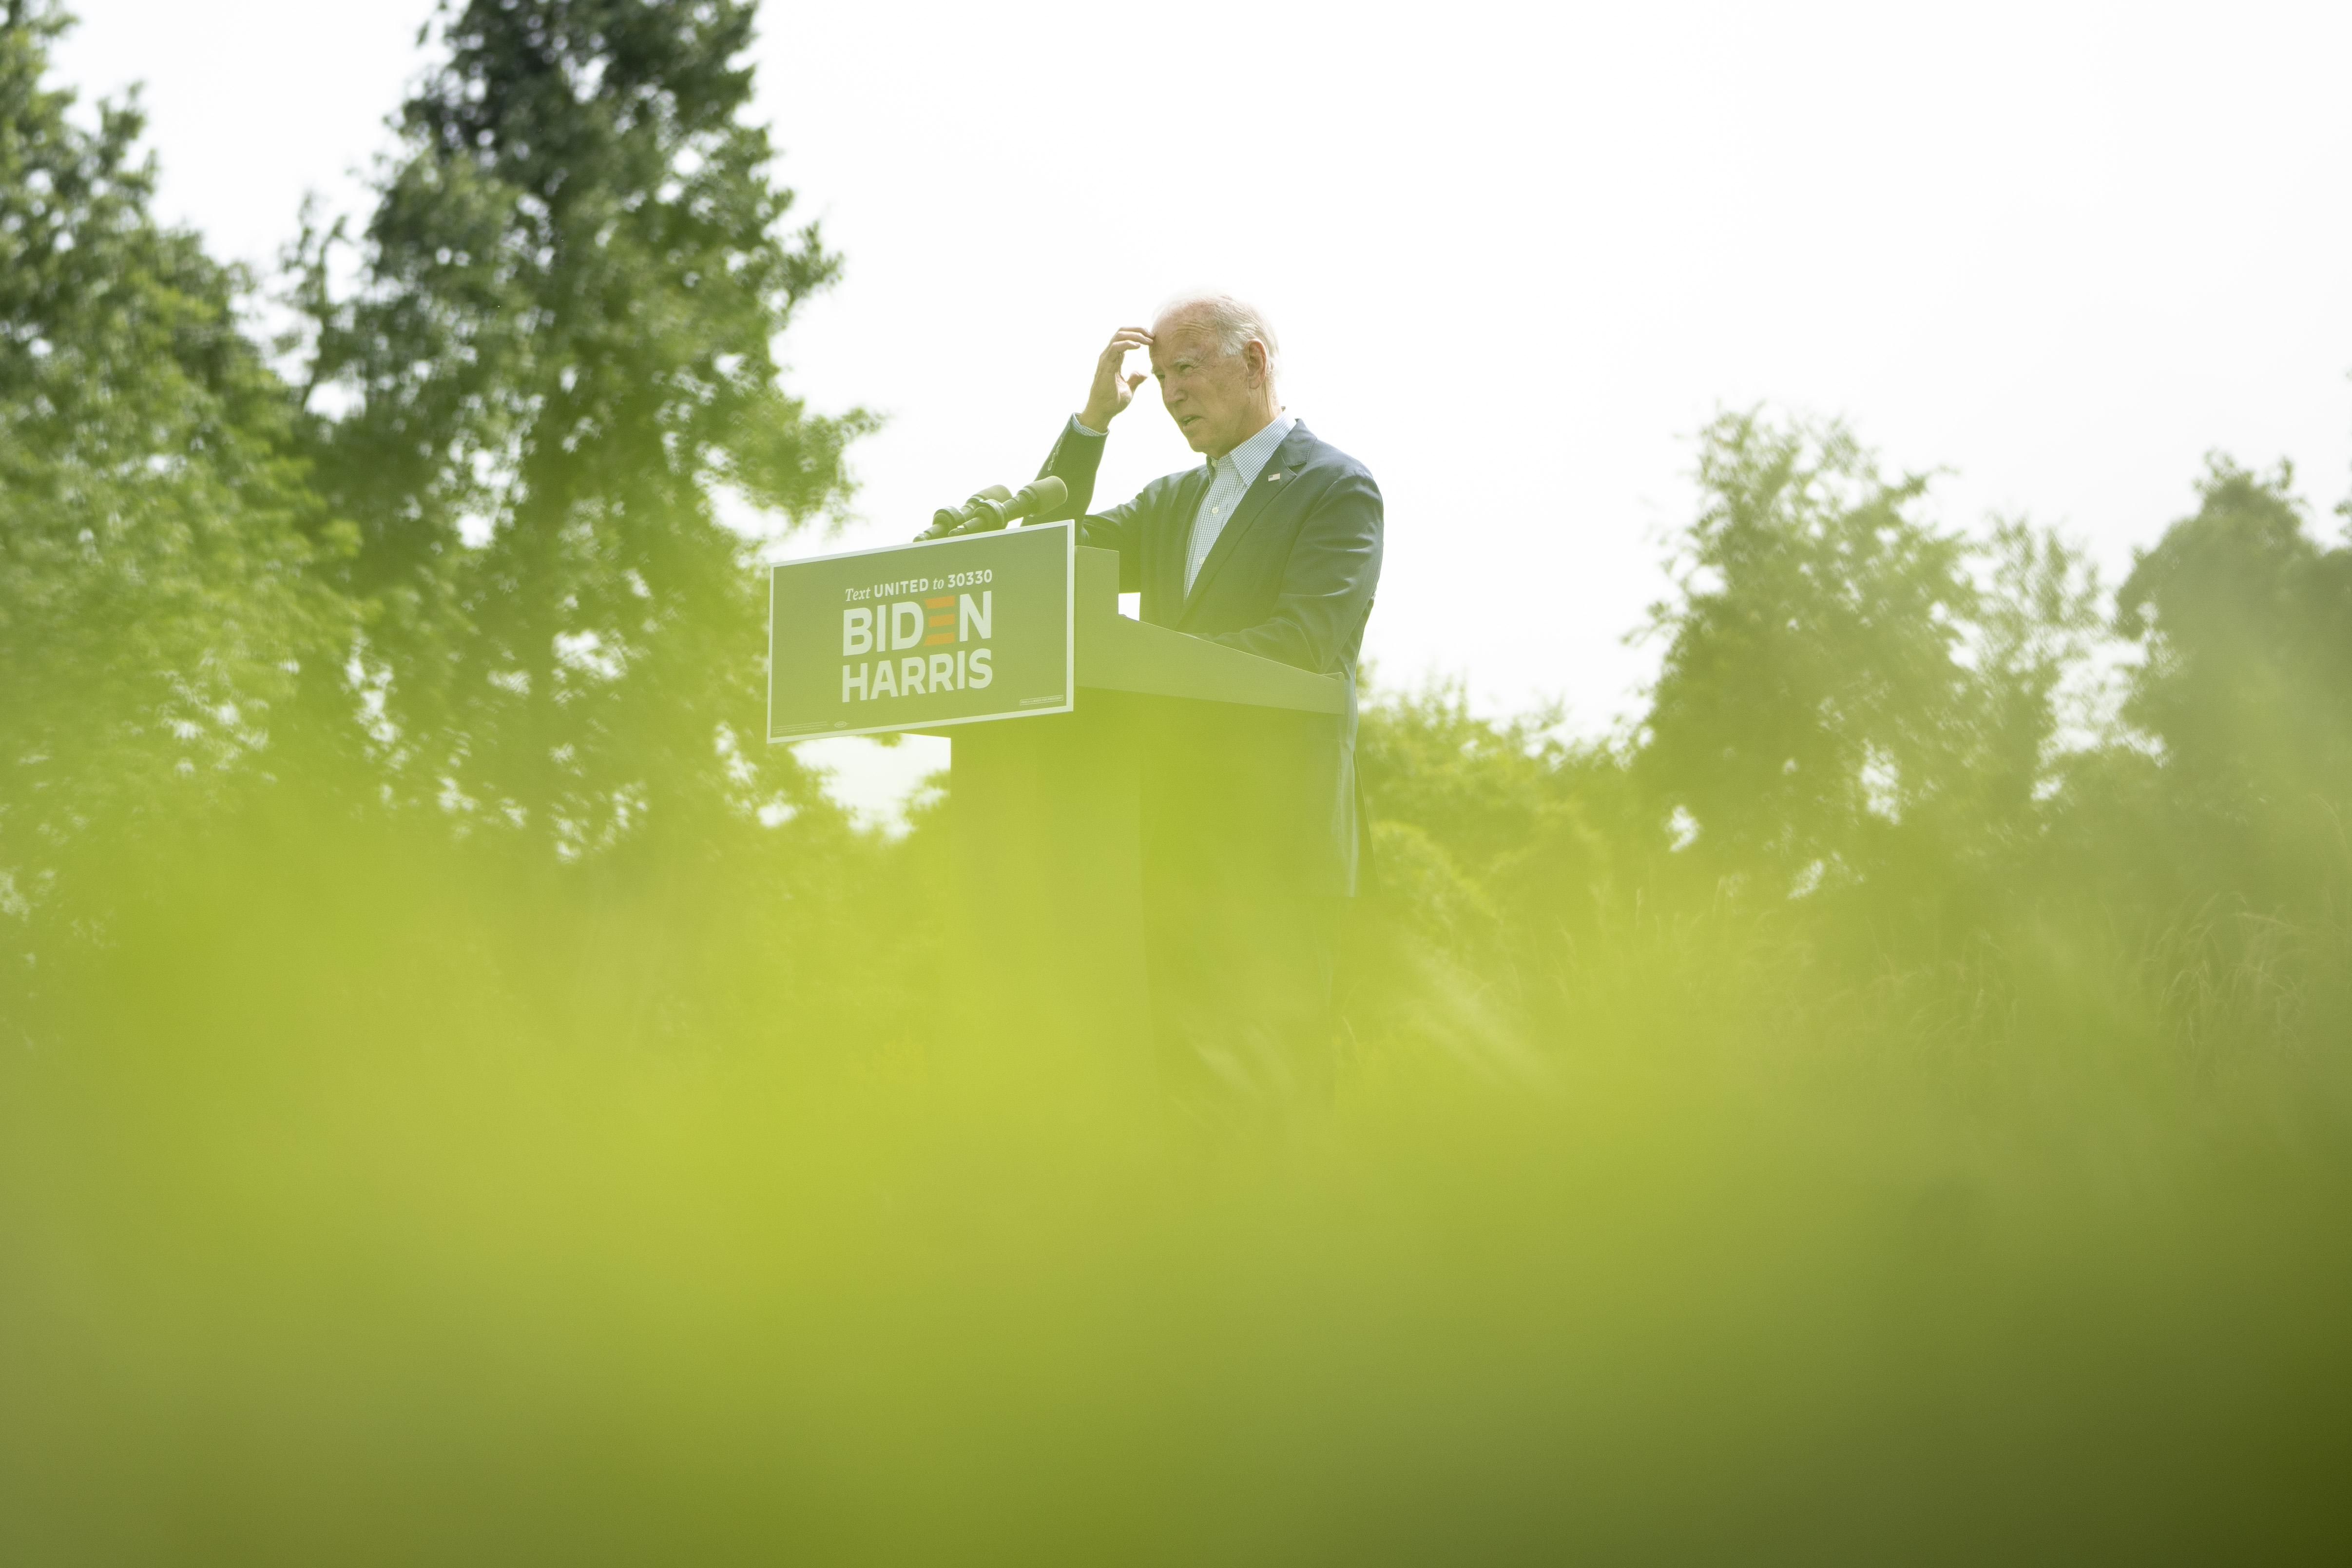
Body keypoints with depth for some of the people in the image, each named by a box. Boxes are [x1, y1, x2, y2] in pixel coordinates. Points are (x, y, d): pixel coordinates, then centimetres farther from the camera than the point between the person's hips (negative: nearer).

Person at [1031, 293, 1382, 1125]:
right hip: (1180, 836, 7)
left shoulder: (1336, 487, -2)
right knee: (1180, 1056, 4)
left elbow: (1304, 642, -14)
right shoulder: (1171, 502, 22)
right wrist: (1092, 419, 7)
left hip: (1279, 832, -6)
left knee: (1270, 1069, -8)